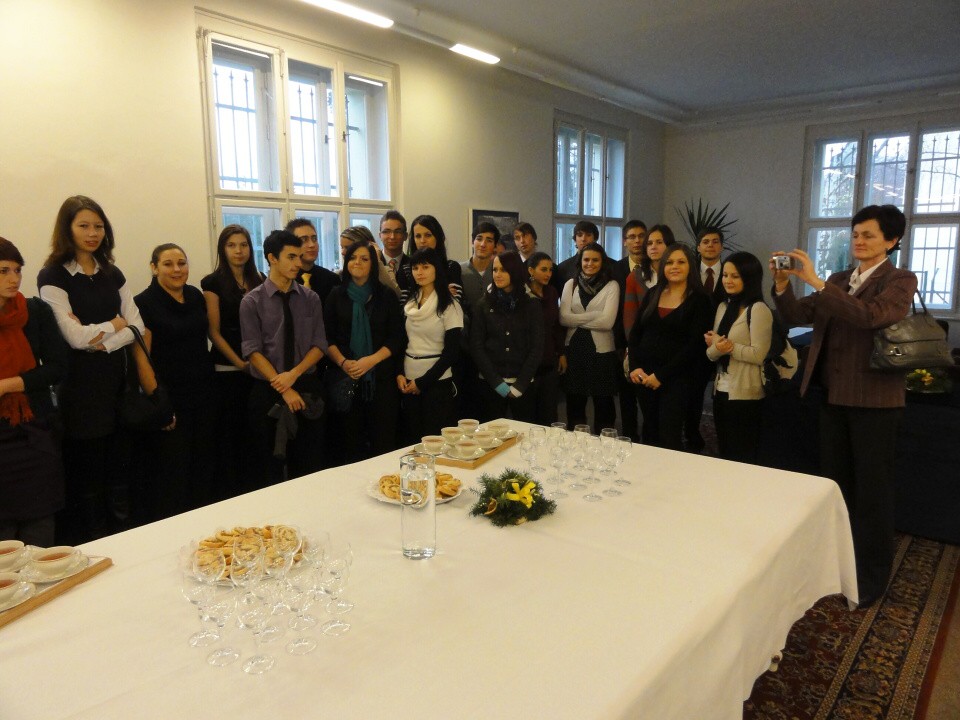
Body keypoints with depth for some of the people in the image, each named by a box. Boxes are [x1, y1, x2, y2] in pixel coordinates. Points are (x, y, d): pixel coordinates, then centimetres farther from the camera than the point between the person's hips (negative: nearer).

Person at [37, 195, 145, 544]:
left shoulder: (112, 274, 11)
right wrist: (115, 323, 0)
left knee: (120, 466, 10)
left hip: (116, 378, 5)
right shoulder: (53, 277, -6)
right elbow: (75, 337, -14)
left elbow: (137, 326, 4)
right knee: (86, 471, 5)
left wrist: (104, 341, -12)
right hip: (80, 384, -4)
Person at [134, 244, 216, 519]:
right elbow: (141, 359, -12)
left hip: (203, 397, 6)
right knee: (171, 476, 3)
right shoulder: (144, 303, -9)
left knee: (202, 469, 14)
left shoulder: (197, 296, 8)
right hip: (169, 401, -6)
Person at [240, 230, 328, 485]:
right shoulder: (252, 301, -3)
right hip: (268, 390, -2)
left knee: (311, 465, 7)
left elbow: (319, 345, 1)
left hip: (308, 388, 2)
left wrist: (294, 374, -14)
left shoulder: (310, 299, 5)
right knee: (272, 466, 8)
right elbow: (253, 351, -9)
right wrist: (284, 390, -15)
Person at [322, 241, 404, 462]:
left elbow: (396, 338, 2)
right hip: (345, 377, 1)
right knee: (350, 438, 2)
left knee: (383, 440, -3)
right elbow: (327, 338, 5)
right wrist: (343, 362, -12)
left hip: (380, 377, 0)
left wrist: (371, 360, -12)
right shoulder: (337, 296, 10)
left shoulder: (386, 296, 7)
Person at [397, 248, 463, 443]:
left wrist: (423, 382, -10)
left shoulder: (449, 305, -7)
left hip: (436, 382, -5)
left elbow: (451, 351, -10)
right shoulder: (410, 303, 10)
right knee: (410, 438, 9)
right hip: (408, 381, 5)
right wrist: (399, 374, -2)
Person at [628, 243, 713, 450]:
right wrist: (634, 367, -4)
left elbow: (694, 344, -10)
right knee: (649, 431, 11)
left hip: (676, 377, -4)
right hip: (644, 375, 4)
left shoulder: (699, 300, -3)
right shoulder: (653, 294, 10)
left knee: (669, 436, -6)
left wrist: (661, 375, -13)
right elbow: (635, 332, 10)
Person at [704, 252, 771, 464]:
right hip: (721, 391, 7)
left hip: (745, 395, -7)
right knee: (724, 455, 18)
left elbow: (758, 354, -17)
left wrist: (727, 346, -12)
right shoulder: (722, 307, 11)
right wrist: (717, 347, -14)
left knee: (742, 458, 5)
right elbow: (711, 354, 7)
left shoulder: (758, 309, -11)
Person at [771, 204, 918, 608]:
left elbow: (870, 316, -26)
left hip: (874, 398, -6)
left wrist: (815, 281, -28)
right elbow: (797, 316, 5)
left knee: (872, 491, 5)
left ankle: (872, 576, 19)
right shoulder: (838, 282, 12)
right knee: (835, 484, 16)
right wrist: (783, 285, -13)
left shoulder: (900, 281, -6)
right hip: (833, 395, 6)